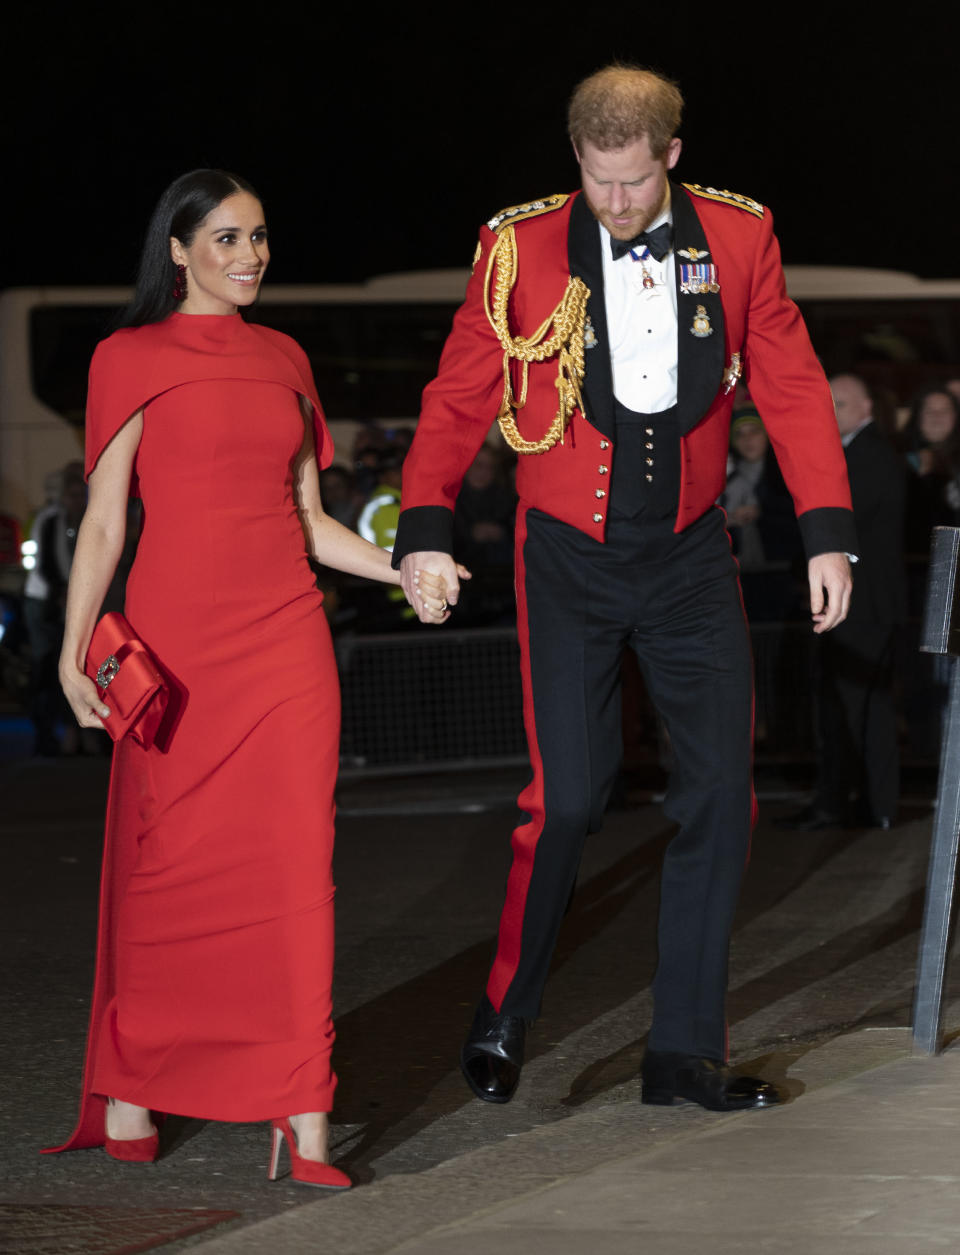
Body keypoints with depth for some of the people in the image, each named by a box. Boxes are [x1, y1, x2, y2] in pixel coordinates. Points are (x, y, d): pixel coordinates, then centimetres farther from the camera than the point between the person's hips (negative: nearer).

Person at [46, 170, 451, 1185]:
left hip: (285, 633, 4)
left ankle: (301, 1118, -5)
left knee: (293, 861, -4)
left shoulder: (283, 360, 16)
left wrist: (402, 567, 5)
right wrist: (75, 646, -11)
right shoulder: (132, 359, 2)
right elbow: (104, 520, -1)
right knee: (164, 863, -1)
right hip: (178, 633, -3)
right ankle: (126, 1099, 12)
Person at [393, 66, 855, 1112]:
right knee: (567, 799, -8)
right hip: (569, 559, -3)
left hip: (689, 556, 3)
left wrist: (827, 533, -2)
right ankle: (502, 1019, 13)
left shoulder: (737, 239, 0)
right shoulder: (521, 250, -5)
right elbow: (459, 399, -1)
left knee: (720, 791, -1)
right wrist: (425, 527, -12)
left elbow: (791, 388, 4)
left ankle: (685, 1049, 9)